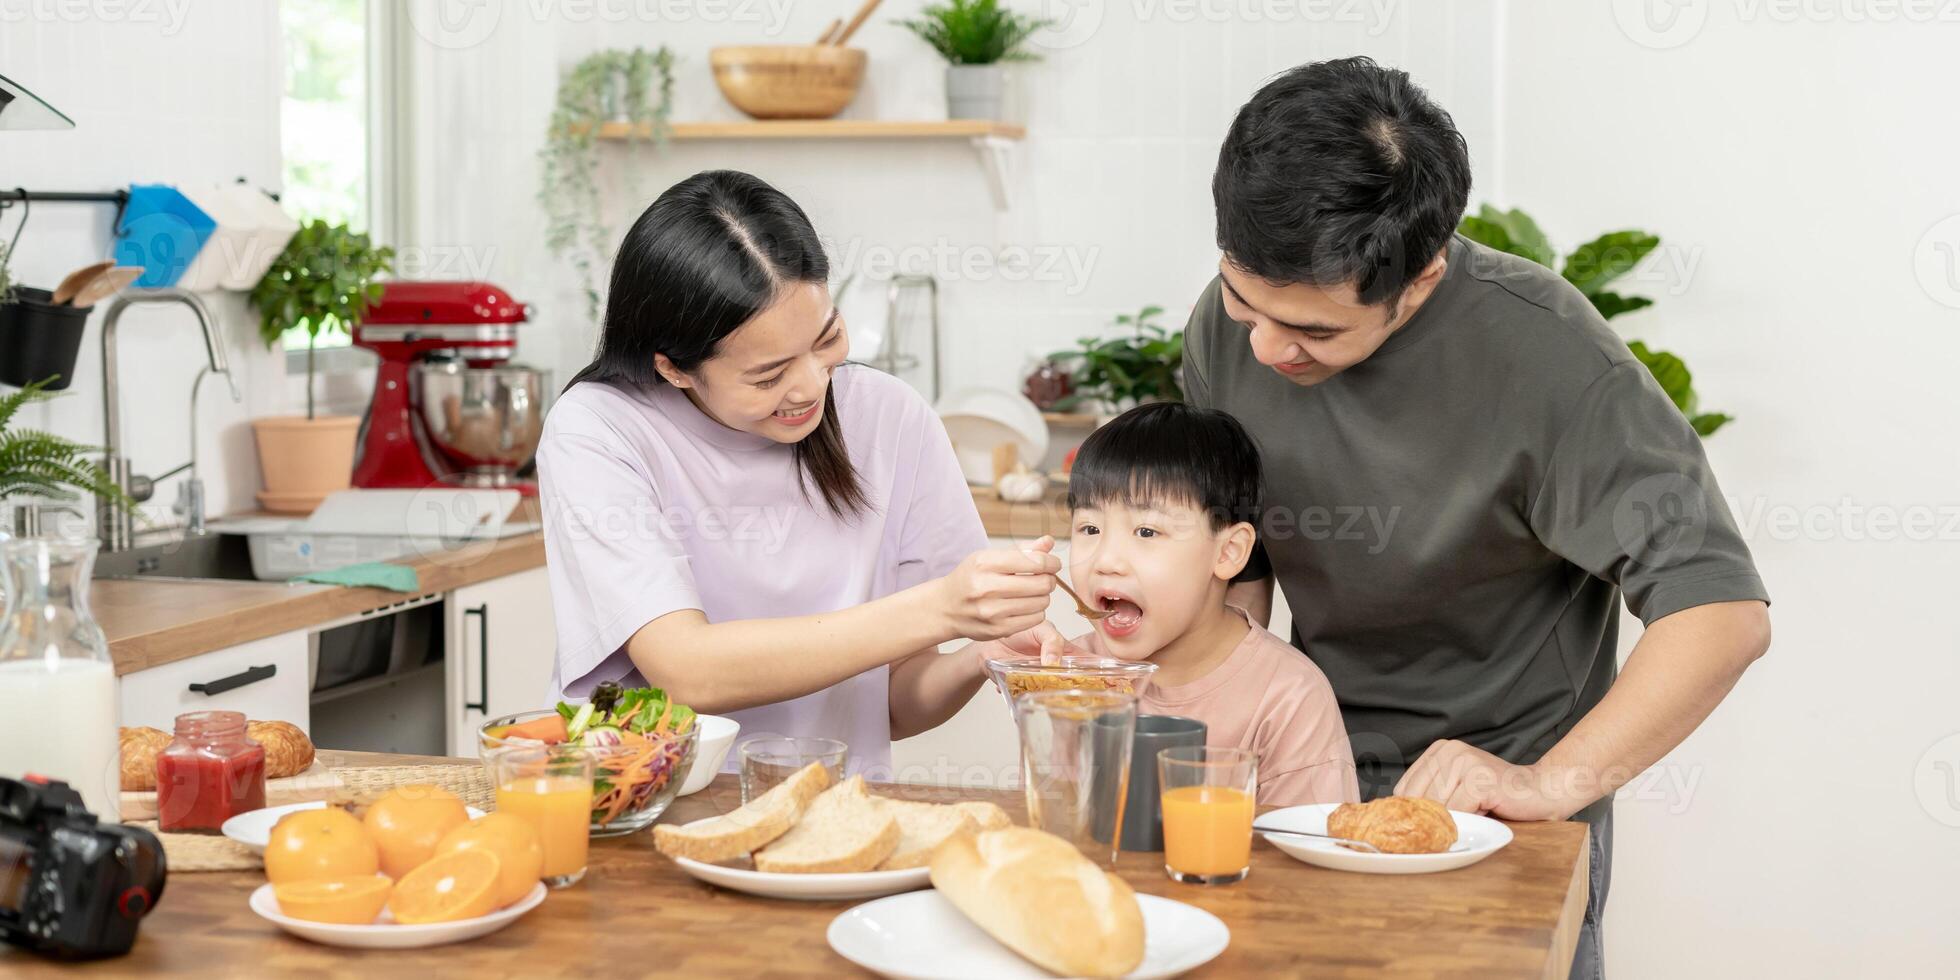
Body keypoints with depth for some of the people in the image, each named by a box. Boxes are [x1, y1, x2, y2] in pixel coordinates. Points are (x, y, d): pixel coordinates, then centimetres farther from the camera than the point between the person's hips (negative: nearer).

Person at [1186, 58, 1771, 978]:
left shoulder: (1541, 350, -23)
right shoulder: (1228, 328, -8)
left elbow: (1724, 614, -23)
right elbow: (1237, 566, 3)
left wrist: (1552, 783, -30)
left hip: (1501, 816, -3)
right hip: (1313, 788, 4)